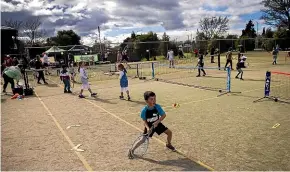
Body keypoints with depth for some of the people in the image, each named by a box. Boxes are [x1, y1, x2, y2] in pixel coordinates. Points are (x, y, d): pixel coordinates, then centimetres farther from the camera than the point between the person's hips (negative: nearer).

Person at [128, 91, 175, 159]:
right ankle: (131, 150, 11)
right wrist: (147, 128, -28)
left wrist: (157, 122, -26)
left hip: (157, 124, 3)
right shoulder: (144, 110, -25)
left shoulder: (157, 107, -21)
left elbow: (164, 115, -15)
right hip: (149, 126, -3)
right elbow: (144, 121, -12)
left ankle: (168, 144, 35)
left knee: (169, 132, 4)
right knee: (143, 140, -9)